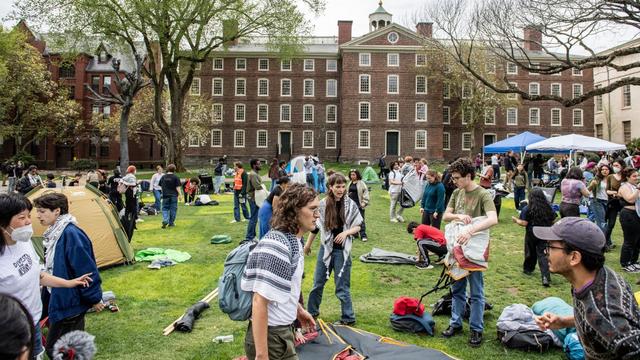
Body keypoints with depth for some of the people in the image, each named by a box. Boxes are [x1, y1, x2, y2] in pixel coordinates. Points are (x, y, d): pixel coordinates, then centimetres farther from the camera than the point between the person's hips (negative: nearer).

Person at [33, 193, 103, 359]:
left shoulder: (71, 234, -23)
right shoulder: (54, 233, 7)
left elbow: (86, 269, -22)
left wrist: (94, 298, -17)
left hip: (70, 302, -9)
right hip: (60, 300, 9)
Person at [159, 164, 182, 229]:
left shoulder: (163, 177, 6)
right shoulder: (176, 177, -6)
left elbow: (161, 187, 11)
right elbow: (177, 187, -8)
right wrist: (179, 194, -4)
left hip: (165, 195, 2)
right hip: (173, 195, -2)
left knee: (165, 208, 9)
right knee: (173, 209, 7)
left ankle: (165, 220, -12)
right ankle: (171, 223, 12)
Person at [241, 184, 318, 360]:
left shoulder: (293, 240, 4)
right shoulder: (277, 245, -26)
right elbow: (259, 302, -27)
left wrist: (298, 309, 21)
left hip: (283, 331, 9)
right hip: (270, 337, -9)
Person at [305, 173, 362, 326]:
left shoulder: (350, 205, -8)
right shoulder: (323, 204, -4)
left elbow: (358, 227, 0)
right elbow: (315, 226, 8)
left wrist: (346, 232, -18)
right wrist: (308, 244, 16)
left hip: (342, 250, -2)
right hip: (325, 248, 3)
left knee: (342, 287, 3)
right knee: (318, 283, 13)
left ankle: (348, 318, 17)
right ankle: (312, 312, 30)